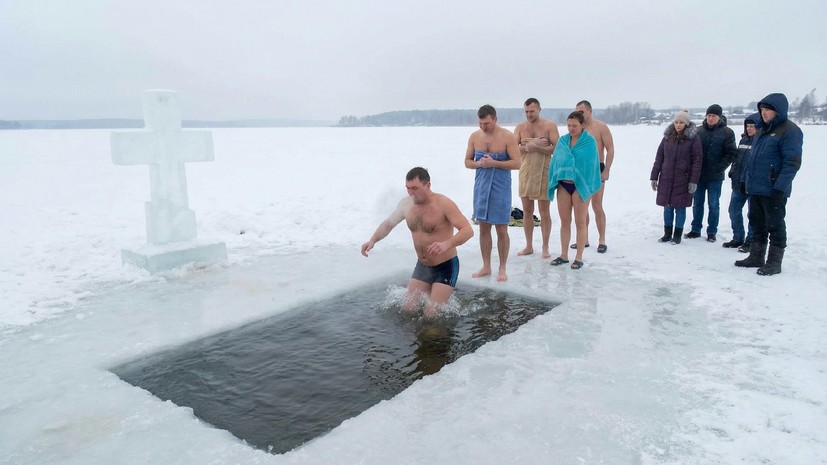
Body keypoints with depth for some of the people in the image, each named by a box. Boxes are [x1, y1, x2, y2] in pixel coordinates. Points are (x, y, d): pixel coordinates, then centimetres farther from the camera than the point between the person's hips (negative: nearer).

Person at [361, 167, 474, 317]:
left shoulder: (443, 204, -21)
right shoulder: (406, 204, -2)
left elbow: (468, 230, -26)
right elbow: (388, 223, 13)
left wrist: (447, 244, -44)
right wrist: (372, 240, -5)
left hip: (446, 267, -6)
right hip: (422, 266, 6)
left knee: (431, 315, -9)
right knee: (407, 309, 6)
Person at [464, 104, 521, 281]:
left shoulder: (508, 137, -9)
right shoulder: (475, 137, 3)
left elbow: (516, 163, -11)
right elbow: (467, 161, 9)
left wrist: (494, 163, -21)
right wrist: (479, 163, -12)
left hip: (500, 188, -4)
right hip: (481, 187, 4)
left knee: (502, 230, 0)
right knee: (483, 228, 10)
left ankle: (502, 269, 13)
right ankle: (486, 266, 22)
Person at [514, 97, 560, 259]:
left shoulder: (550, 126, -2)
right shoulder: (520, 127, 7)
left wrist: (535, 147, -19)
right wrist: (529, 145, -17)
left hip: (543, 172, -3)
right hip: (525, 172, 4)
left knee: (544, 212, 1)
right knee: (527, 211, 9)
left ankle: (545, 248, 11)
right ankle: (529, 246, 21)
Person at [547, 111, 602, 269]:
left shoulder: (590, 141, -5)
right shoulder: (562, 140, 7)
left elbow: (590, 164, -7)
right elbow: (556, 161, 10)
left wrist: (587, 186, -11)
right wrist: (553, 182, 4)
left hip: (580, 185, -4)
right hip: (563, 184, 4)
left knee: (581, 222, 4)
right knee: (564, 221, 10)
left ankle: (579, 257, 12)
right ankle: (564, 255, 20)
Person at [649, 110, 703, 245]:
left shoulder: (693, 138, -5)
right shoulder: (668, 136, 6)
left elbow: (697, 160, -6)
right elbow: (659, 157, 9)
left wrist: (694, 181, -11)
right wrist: (654, 177, 6)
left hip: (683, 179, -3)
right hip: (666, 178, 3)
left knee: (680, 207, 4)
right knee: (667, 207, 9)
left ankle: (677, 235, 16)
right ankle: (667, 234, 21)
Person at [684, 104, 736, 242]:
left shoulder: (727, 132, -2)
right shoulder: (699, 131, 5)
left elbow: (730, 153, -5)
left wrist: (720, 168, -14)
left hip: (715, 176, -3)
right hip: (699, 174, 3)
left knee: (714, 205, 5)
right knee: (697, 203, 10)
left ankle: (712, 232, 14)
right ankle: (696, 229, 21)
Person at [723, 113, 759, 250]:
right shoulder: (743, 140, 12)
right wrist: (733, 170, 10)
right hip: (738, 182, 7)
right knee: (734, 210, 12)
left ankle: (750, 241, 12)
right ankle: (738, 238, 24)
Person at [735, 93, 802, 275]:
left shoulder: (790, 131, -11)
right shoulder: (762, 130, 15)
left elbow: (792, 163, -17)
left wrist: (780, 188, -22)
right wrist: (744, 179, 17)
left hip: (773, 191, -8)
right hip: (756, 188, 8)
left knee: (775, 226, 1)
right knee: (757, 224, 14)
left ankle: (774, 263, 9)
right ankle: (756, 257, 24)